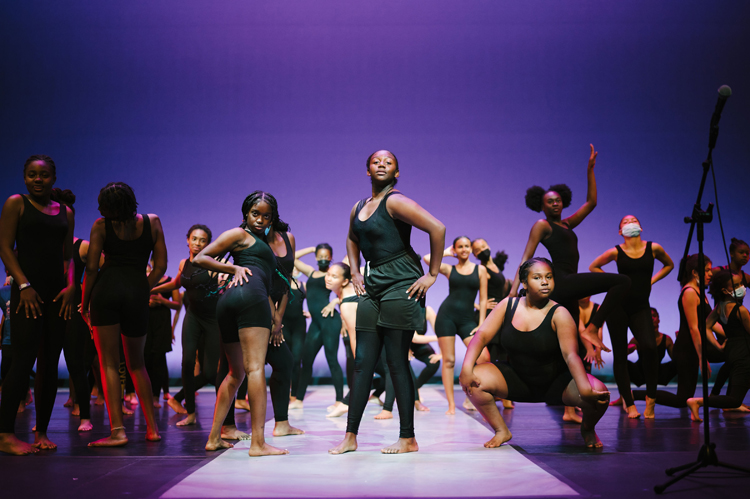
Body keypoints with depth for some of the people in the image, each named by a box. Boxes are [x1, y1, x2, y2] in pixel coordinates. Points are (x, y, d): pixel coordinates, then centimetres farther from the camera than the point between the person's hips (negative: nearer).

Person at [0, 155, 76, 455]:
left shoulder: (65, 212, 17)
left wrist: (70, 286, -1)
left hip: (58, 294, 5)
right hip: (28, 292, -5)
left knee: (50, 364, 4)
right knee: (24, 360, -13)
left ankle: (41, 433, 10)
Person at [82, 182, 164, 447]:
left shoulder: (101, 225, 2)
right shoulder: (152, 222, 9)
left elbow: (91, 268, -2)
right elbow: (161, 266, 5)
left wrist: (84, 304, 6)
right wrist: (144, 289, 13)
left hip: (106, 289, -2)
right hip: (137, 291, 3)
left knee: (109, 363, 3)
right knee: (136, 363, 17)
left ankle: (117, 430, -5)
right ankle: (152, 428, 16)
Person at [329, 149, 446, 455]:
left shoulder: (395, 201, -9)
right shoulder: (358, 208, 14)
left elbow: (437, 228, -18)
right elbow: (352, 240, 34)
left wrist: (432, 274, -14)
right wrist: (355, 273, 20)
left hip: (400, 286, -7)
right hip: (372, 287, 7)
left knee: (397, 363, -4)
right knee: (362, 364, 6)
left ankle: (408, 439, 6)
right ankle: (350, 436, 13)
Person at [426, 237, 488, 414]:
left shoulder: (480, 270, 10)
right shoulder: (449, 269, 10)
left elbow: (483, 299, 8)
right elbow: (427, 258, -5)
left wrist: (481, 325, 1)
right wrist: (446, 253, 10)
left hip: (466, 319, 0)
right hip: (447, 315, 0)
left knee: (484, 357, -16)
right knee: (448, 360, -2)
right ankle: (451, 405, 4)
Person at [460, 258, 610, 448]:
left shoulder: (559, 315, -15)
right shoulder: (508, 305, -5)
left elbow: (570, 355, -27)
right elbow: (482, 335, -7)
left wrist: (585, 389, -44)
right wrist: (467, 367, -24)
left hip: (555, 383, -2)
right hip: (517, 381, 3)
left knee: (598, 393, -29)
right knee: (470, 379, -21)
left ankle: (587, 429, 10)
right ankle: (502, 431, 3)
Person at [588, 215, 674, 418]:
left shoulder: (653, 248, 2)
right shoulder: (616, 252, -1)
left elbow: (669, 265, 20)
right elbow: (593, 267, 13)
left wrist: (651, 281, 7)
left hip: (641, 307, 0)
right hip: (618, 305, 0)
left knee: (649, 347, -21)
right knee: (620, 354, 1)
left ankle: (651, 397, -1)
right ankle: (629, 404, 11)